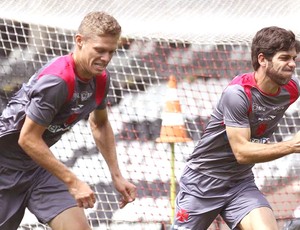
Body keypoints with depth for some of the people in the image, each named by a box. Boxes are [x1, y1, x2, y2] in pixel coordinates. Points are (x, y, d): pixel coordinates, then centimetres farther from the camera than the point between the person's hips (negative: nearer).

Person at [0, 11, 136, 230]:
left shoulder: (101, 79, -3)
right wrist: (72, 181, -23)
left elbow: (100, 125, 17)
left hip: (38, 163, 7)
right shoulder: (57, 80, -29)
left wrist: (117, 176, 13)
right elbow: (28, 139, -26)